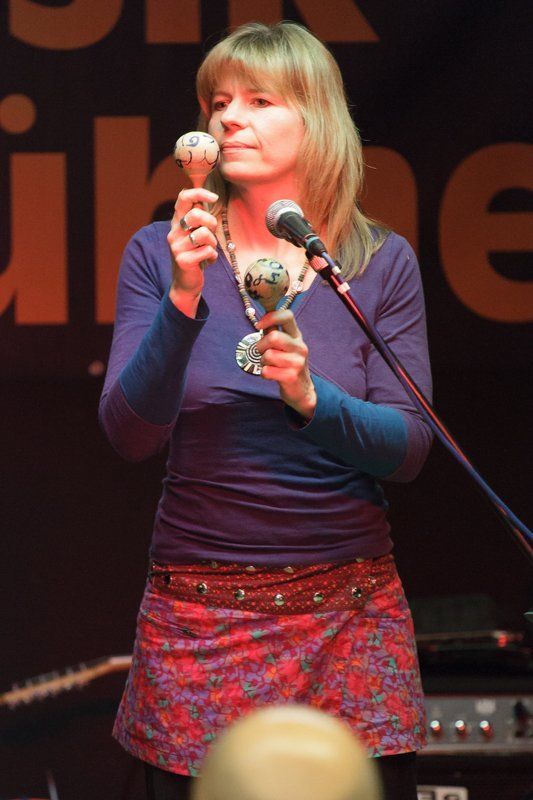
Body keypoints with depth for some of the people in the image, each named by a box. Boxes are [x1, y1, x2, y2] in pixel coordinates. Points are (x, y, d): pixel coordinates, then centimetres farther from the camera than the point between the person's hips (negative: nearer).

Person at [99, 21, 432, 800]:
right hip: (198, 616, 0)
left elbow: (409, 448, -4)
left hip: (350, 615, 1)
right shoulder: (157, 255, 1)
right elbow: (129, 434, -8)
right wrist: (183, 300, -21)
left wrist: (310, 398, -22)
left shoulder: (383, 263, 2)